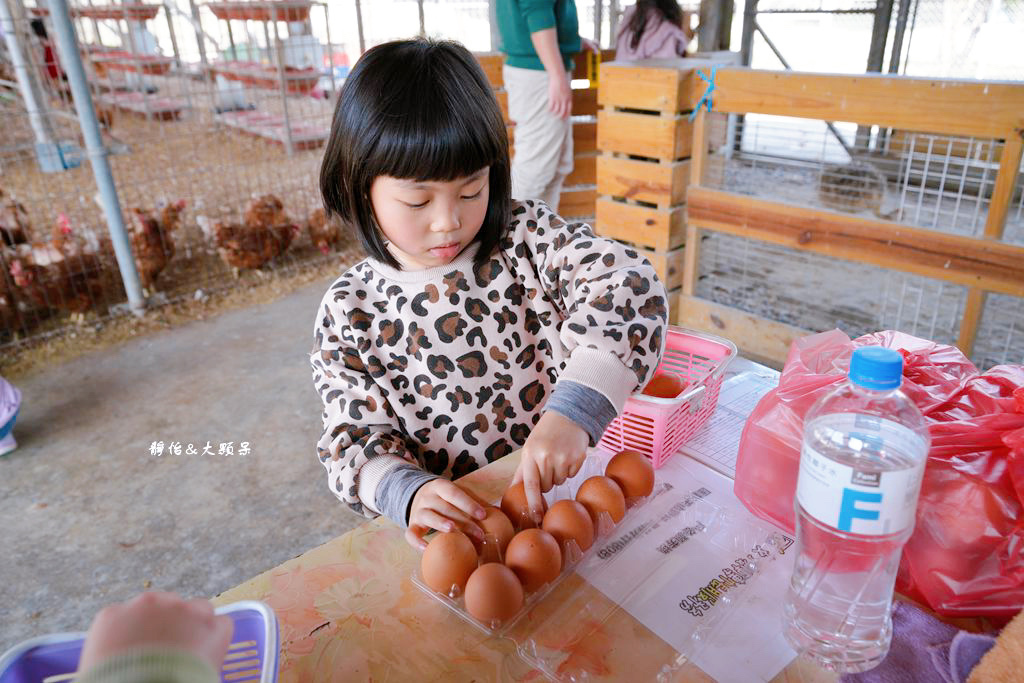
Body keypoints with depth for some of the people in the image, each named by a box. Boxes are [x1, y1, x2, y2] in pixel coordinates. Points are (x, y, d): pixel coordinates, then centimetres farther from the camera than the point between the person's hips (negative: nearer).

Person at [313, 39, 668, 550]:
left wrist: (572, 410, -32)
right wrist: (408, 491, -25)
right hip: (456, 519, 1)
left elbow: (624, 284, -18)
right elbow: (355, 435, -3)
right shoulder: (348, 311, -4)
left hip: (568, 479, 0)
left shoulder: (526, 236, -6)